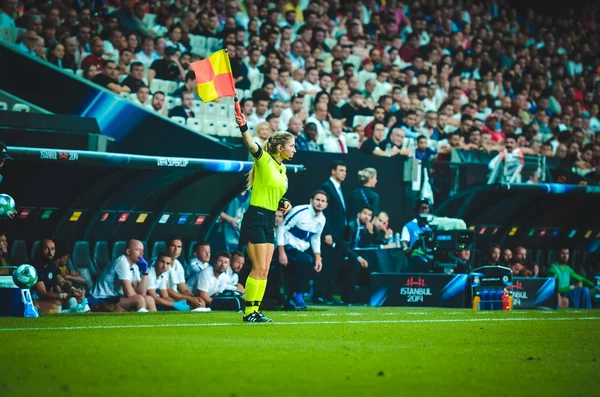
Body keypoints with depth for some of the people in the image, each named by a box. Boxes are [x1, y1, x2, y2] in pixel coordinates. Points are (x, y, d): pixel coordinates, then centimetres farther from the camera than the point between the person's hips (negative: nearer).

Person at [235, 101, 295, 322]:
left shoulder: (282, 169, 16)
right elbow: (251, 145, -30)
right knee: (259, 268, -11)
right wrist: (243, 128, -48)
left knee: (264, 271, 6)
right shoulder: (264, 160, -8)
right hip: (255, 218, -8)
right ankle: (249, 312, -6)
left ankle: (255, 310, 9)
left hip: (268, 222, 8)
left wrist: (284, 204, 7)